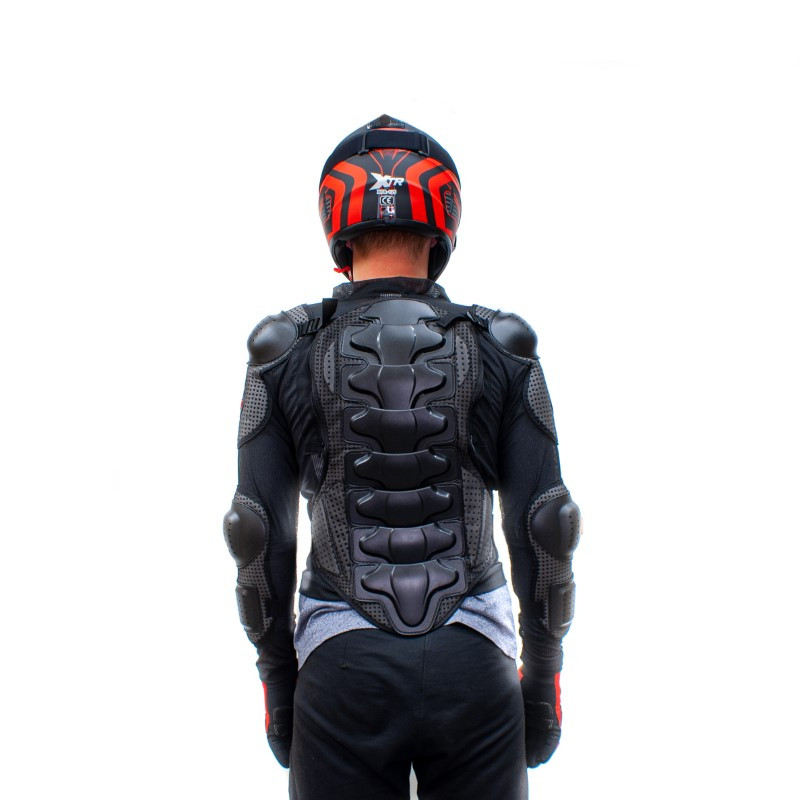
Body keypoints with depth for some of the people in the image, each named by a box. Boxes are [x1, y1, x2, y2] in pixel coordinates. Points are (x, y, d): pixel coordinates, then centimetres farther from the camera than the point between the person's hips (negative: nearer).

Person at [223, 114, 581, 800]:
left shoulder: (287, 352, -1)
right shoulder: (502, 351, 0)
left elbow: (260, 535, -2)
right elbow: (544, 527, -2)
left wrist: (278, 681, 9)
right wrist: (543, 679, 8)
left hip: (342, 667, 0)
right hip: (475, 665, 0)